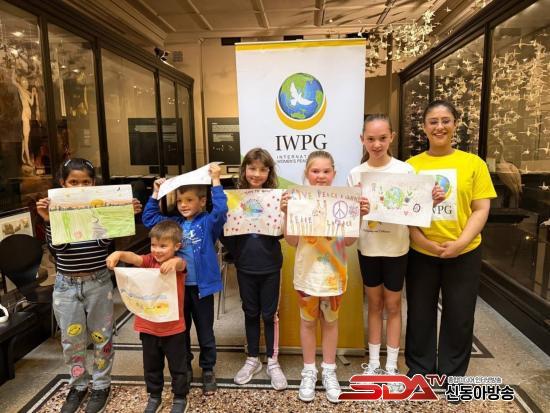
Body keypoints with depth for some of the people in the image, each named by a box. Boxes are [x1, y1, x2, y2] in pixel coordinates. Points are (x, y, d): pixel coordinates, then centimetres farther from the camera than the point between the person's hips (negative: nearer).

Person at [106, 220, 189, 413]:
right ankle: (154, 397, 41)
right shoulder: (149, 260, -3)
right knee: (151, 366, 20)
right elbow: (134, 258, -22)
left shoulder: (177, 263, -11)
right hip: (148, 326, 3)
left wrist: (173, 262, -60)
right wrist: (118, 254, -44)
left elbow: (181, 263, -35)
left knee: (178, 366, 13)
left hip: (173, 327, -3)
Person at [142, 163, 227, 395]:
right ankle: (184, 369, 37)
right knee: (180, 330, 18)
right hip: (178, 286, 5)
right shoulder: (173, 224, 5)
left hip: (201, 286, -4)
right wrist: (156, 193, 5)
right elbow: (149, 219, 12)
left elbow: (221, 210, -28)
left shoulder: (208, 223, -9)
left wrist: (215, 181, -27)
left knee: (205, 332, 11)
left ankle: (208, 371, 28)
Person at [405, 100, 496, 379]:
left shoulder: (473, 163, -1)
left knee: (459, 316, 12)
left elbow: (481, 209, -3)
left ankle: (453, 374, 33)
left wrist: (460, 242, -16)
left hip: (464, 253, 0)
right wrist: (421, 240, -14)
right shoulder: (411, 165, 0)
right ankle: (419, 369, 33)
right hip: (420, 253, 0)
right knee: (420, 313, 12)